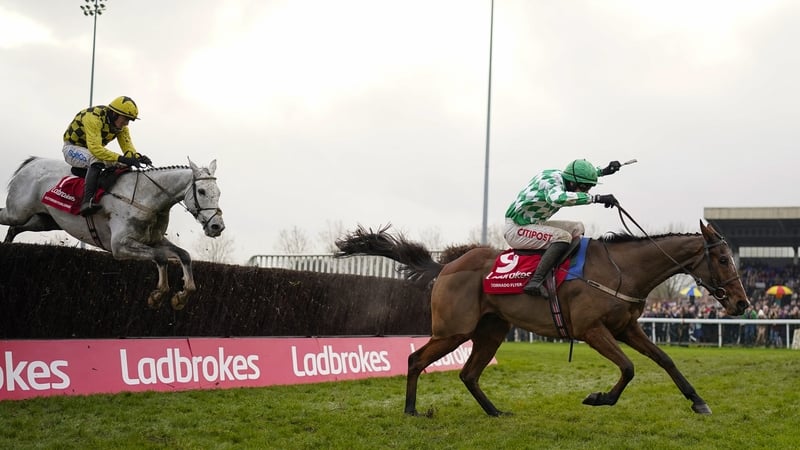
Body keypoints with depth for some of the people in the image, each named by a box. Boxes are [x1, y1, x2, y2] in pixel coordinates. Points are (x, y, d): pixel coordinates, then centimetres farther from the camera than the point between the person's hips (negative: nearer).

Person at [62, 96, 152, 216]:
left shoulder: (121, 126, -6)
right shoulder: (93, 117, -32)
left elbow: (127, 146, -10)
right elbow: (95, 148, -41)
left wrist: (137, 157, -33)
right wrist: (121, 158, -49)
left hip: (95, 149, 8)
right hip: (73, 148, -8)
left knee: (123, 166, -9)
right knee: (97, 161, -37)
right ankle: (87, 202, -47)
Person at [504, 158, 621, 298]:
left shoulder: (561, 176, 3)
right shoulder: (550, 179, -24)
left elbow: (583, 174, 28)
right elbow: (556, 198, -48)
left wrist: (604, 171, 14)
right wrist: (596, 198, -46)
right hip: (516, 229, -10)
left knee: (577, 228, 10)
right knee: (563, 237, -28)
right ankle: (535, 283, -35)